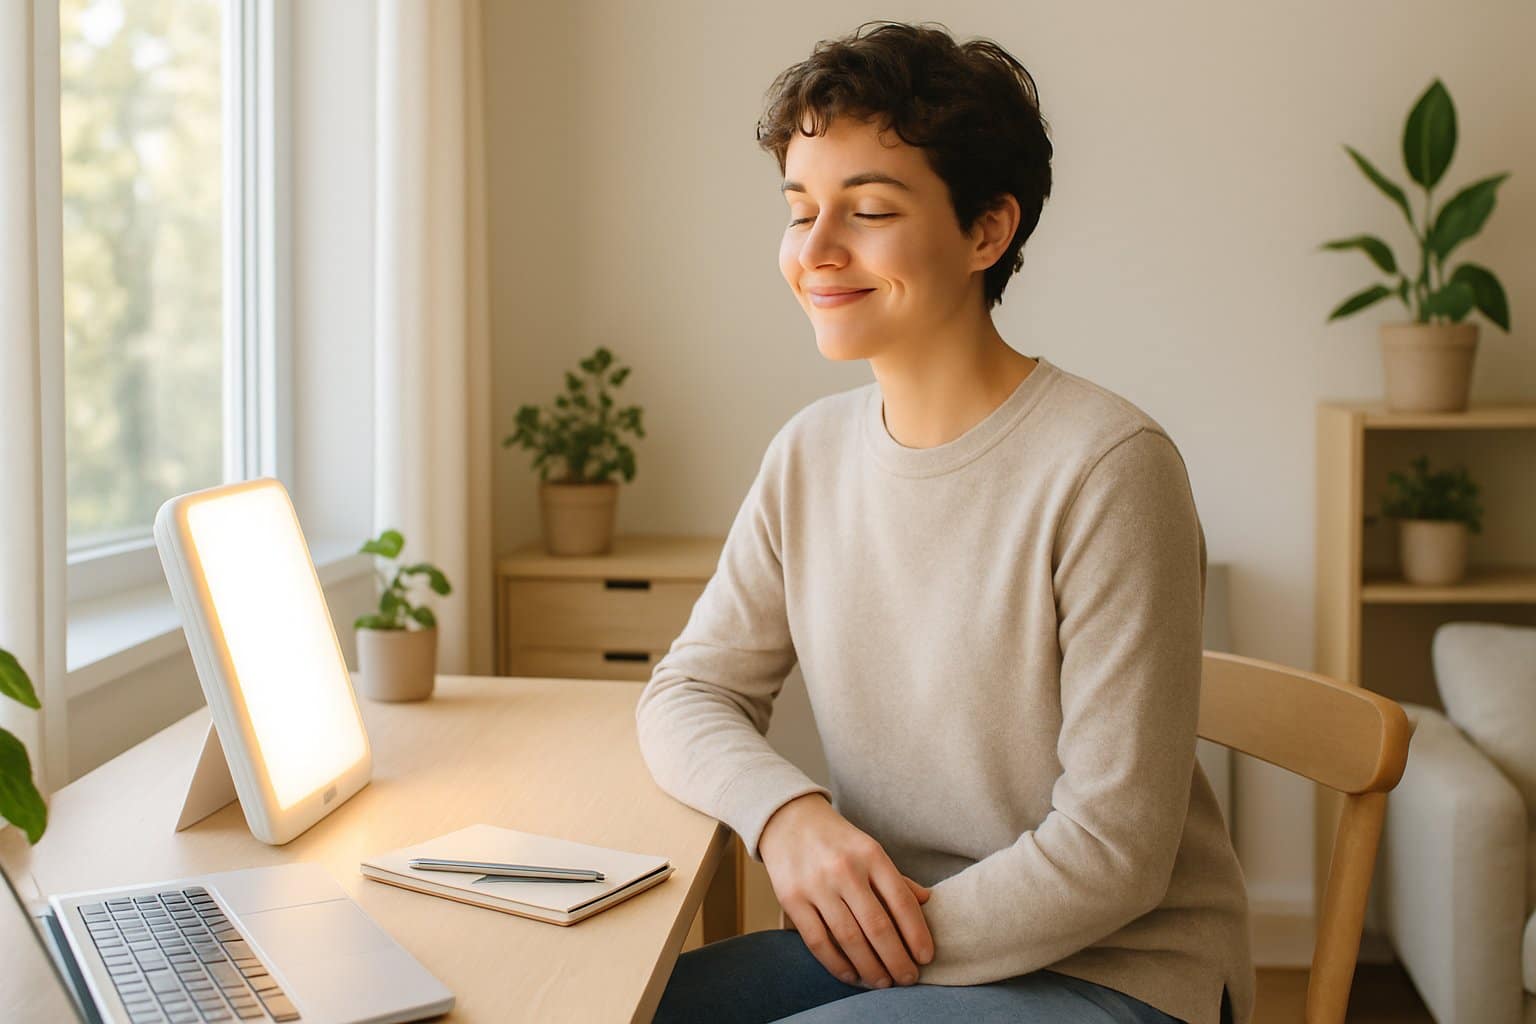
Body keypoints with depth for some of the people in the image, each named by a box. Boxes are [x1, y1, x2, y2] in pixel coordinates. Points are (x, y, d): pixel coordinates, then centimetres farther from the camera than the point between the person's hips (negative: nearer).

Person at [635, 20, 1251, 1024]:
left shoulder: (1107, 469, -19)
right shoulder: (811, 453, 2)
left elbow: (1114, 851, -18)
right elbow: (686, 693, 5)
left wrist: (905, 941, -15)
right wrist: (785, 811, -15)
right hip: (890, 935, 6)